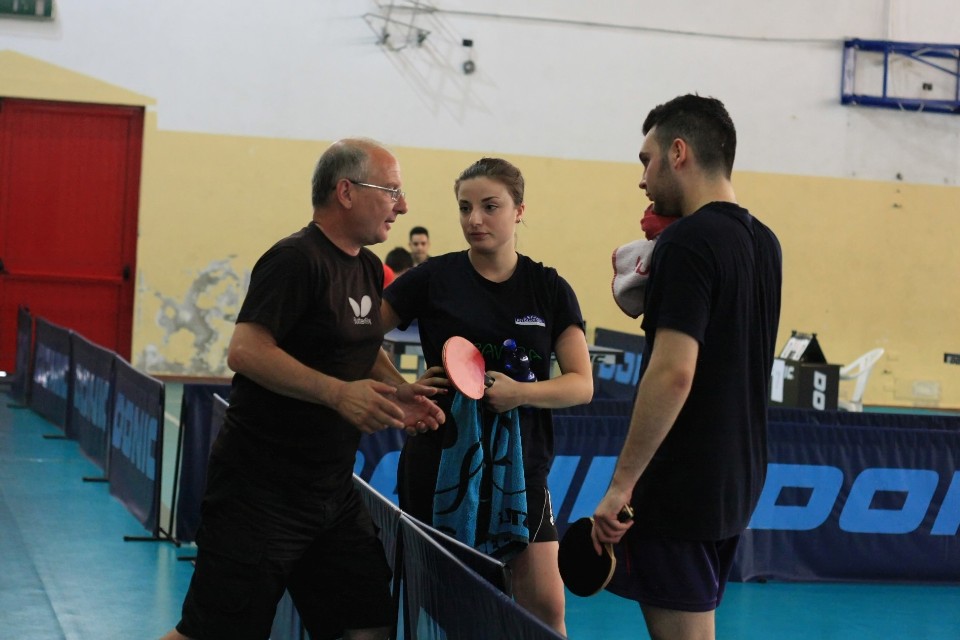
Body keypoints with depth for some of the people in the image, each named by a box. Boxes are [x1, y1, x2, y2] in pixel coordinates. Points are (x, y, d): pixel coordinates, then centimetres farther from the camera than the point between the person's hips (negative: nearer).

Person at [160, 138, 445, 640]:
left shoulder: (369, 268, 13)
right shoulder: (296, 259, -14)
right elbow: (245, 350, -24)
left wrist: (396, 392, 9)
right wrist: (338, 393, -29)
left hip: (333, 492, 9)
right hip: (261, 493, -9)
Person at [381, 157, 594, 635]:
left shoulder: (550, 289, 3)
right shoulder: (433, 278, -1)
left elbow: (581, 384, -2)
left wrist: (521, 392, -20)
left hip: (521, 467, 1)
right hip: (439, 465, -1)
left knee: (545, 604, -2)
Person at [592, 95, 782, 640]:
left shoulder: (688, 240, -15)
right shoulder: (764, 243, 10)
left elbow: (673, 373, -23)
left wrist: (622, 483, -20)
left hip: (680, 488, -9)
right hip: (738, 482, 9)